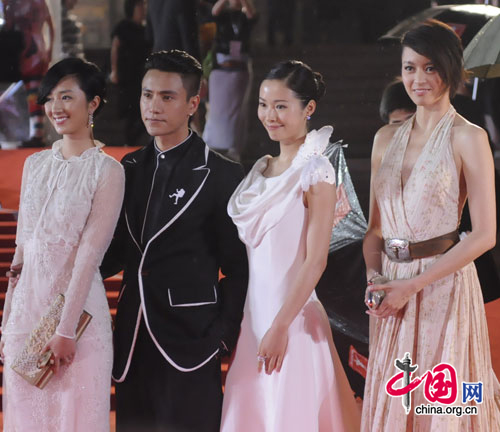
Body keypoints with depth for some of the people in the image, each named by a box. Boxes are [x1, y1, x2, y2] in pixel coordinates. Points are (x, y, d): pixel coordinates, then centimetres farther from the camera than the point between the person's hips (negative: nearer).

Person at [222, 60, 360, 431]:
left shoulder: (315, 171, -10)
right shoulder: (262, 169, 11)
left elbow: (316, 261, -15)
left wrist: (281, 326, -18)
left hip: (291, 317, -7)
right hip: (254, 313, 7)